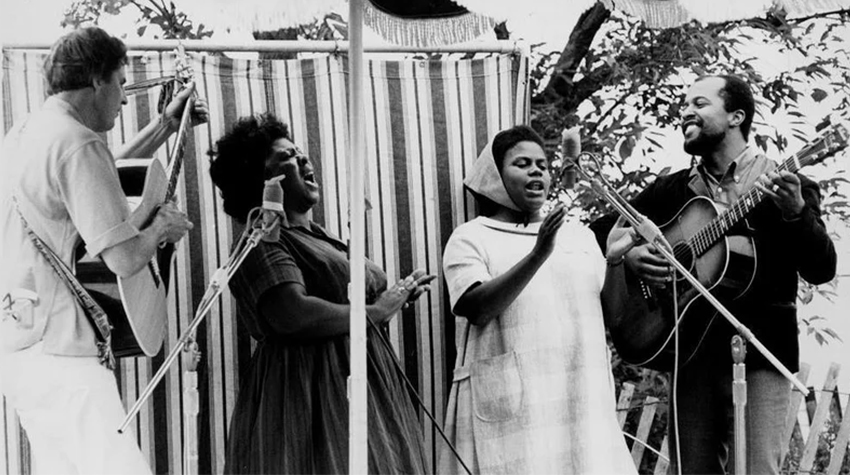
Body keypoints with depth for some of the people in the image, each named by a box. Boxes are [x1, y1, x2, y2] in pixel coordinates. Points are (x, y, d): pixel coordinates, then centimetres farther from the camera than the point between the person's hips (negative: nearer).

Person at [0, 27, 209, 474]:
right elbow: (124, 258, -20)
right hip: (56, 350, -10)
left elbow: (100, 181, 33)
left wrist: (166, 126, 34)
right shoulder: (77, 144, -15)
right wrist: (162, 226, 0)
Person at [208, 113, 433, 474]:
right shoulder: (266, 240, -11)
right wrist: (374, 312, -15)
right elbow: (292, 315, -26)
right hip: (312, 397, -9)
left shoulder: (318, 238, 18)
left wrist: (400, 293, 9)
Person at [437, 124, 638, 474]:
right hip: (511, 404, -4)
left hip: (580, 400, 4)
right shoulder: (471, 238, 3)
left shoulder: (579, 235, 17)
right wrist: (538, 255, -23)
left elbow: (612, 311, 14)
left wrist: (618, 258, -3)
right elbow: (477, 308, -13)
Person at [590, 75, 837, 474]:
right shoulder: (671, 190, 13)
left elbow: (822, 271, -6)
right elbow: (600, 231, 17)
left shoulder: (786, 187, 3)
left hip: (759, 354, -3)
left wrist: (796, 213, -24)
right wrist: (626, 254, -5)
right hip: (691, 353, 4)